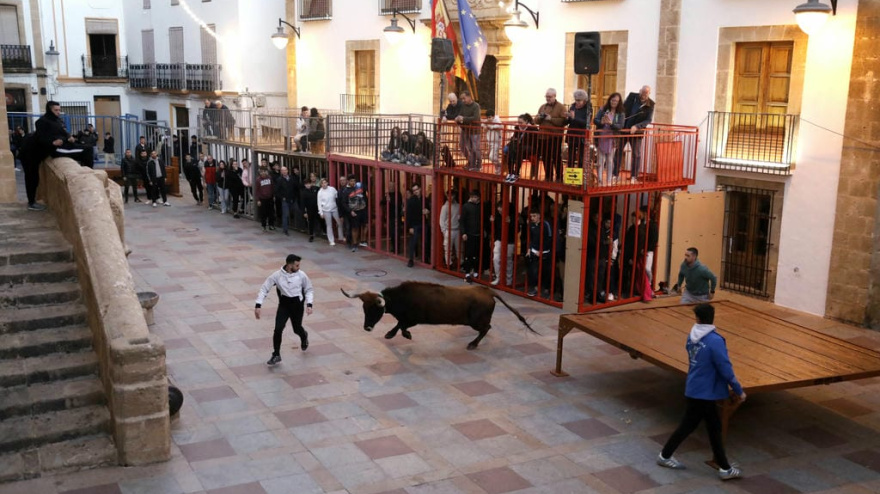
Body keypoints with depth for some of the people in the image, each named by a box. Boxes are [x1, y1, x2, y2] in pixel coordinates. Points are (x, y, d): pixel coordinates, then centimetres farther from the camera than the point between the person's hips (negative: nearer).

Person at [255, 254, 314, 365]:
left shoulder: (301, 275, -11)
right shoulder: (277, 275, -14)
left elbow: (309, 290, 3)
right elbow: (264, 289, -8)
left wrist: (309, 304, -10)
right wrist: (258, 305, -17)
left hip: (297, 305, 0)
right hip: (283, 305, 0)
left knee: (297, 329, 12)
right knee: (278, 329, -13)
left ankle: (304, 336, 51)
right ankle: (276, 355, 3)